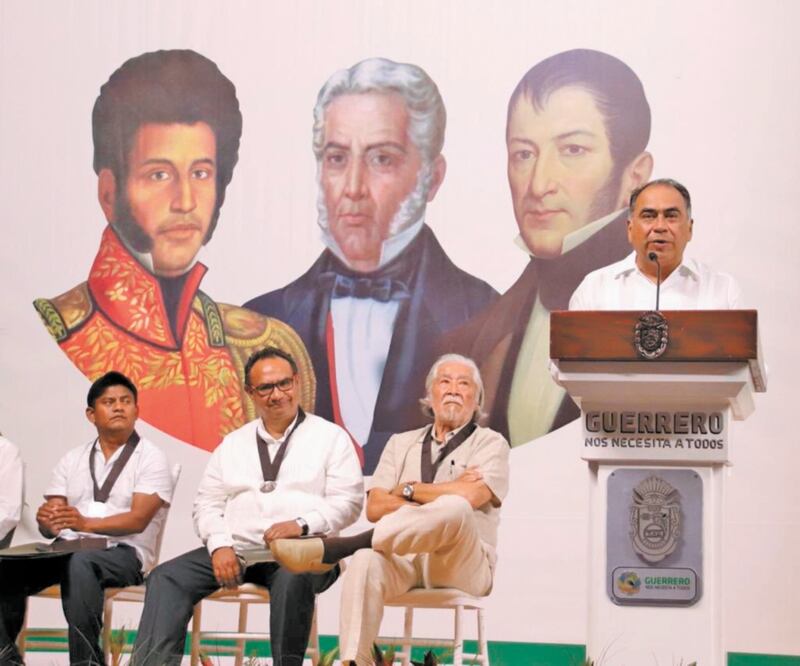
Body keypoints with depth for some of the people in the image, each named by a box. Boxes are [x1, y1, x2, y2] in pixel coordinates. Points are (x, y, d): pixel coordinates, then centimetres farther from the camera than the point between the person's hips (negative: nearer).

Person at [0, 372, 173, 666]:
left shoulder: (151, 459, 3)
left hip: (123, 554, -5)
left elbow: (138, 519, -11)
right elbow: (49, 527, 10)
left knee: (79, 562, -39)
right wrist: (47, 520, -16)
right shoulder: (72, 460, 18)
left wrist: (87, 524, -27)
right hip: (66, 550, 5)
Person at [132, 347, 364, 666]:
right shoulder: (233, 444, 20)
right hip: (235, 551, 4)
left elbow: (348, 502, 0)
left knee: (292, 579, -39)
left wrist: (302, 524, -17)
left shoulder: (330, 437, 9)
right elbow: (207, 503, 14)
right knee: (167, 577, -17)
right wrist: (220, 545, -6)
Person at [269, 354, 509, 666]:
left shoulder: (491, 443, 8)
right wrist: (440, 497, -3)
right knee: (365, 562, -34)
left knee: (456, 510, -37)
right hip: (405, 558, 3)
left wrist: (408, 490, -1)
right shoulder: (401, 444, 19)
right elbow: (375, 508, 6)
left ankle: (334, 548, -31)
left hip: (463, 565, -2)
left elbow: (470, 496, -13)